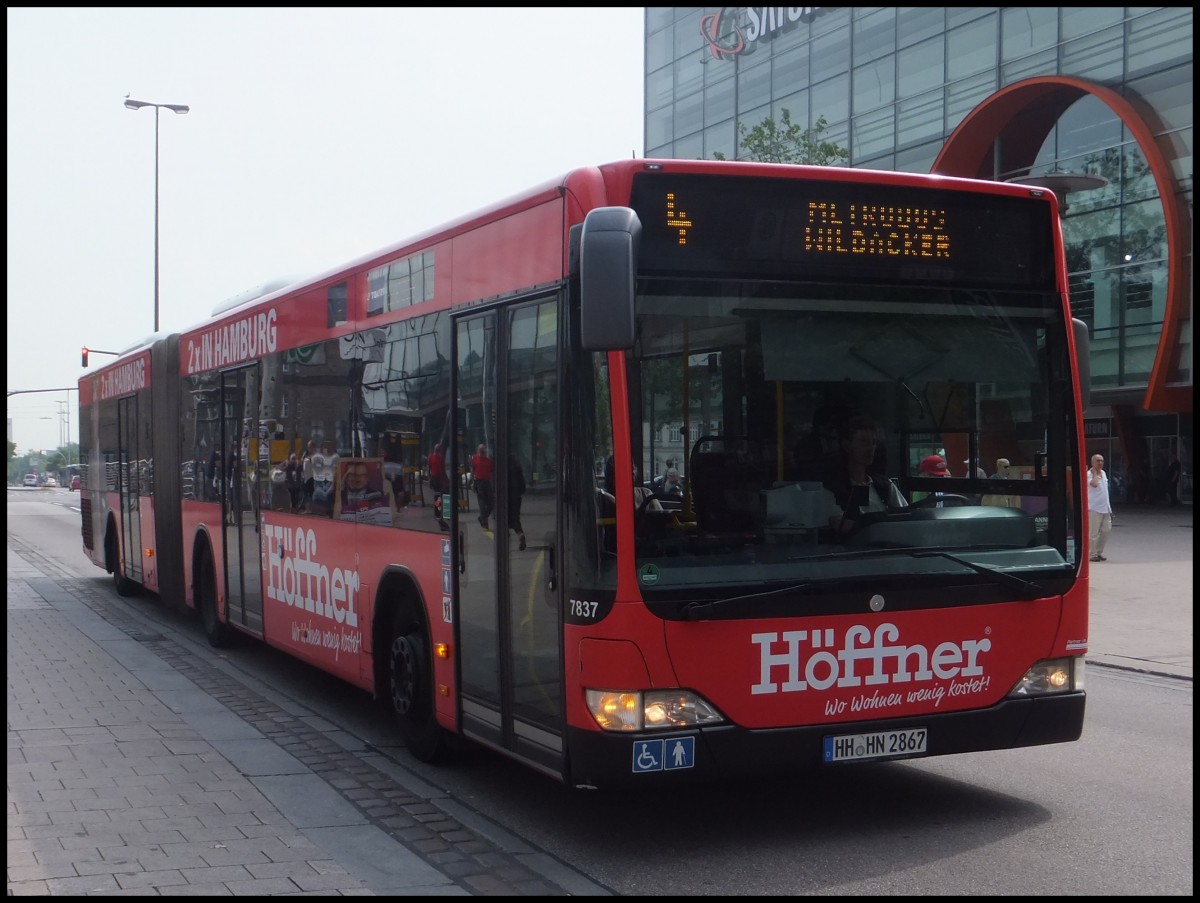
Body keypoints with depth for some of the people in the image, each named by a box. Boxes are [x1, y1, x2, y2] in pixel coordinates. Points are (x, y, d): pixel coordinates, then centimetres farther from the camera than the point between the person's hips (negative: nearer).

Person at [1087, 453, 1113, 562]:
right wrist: (1095, 472, -18)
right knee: (1093, 532, -5)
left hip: (1105, 508, 8)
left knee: (1106, 530, 9)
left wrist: (1109, 508, 21)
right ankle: (1093, 554, 0)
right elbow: (1094, 484, -32)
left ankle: (1099, 552, 21)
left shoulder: (1103, 473, 15)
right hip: (1094, 508, -8)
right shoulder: (1089, 474, -10)